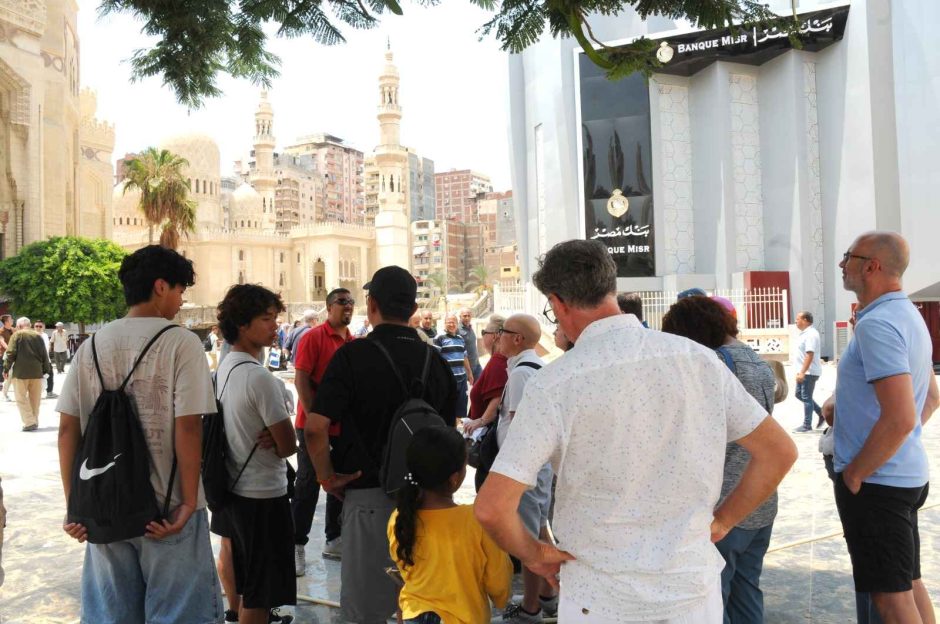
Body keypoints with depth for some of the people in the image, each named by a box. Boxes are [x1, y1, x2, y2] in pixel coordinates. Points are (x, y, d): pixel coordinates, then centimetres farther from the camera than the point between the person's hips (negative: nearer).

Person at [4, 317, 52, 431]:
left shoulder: (17, 335, -1)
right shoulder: (38, 337, 11)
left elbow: (11, 353, -8)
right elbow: (45, 355, 11)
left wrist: (6, 368, -1)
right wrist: (47, 369, 17)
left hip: (21, 372, -4)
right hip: (37, 372, 4)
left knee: (21, 398, 2)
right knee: (35, 399, 12)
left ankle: (30, 422, -7)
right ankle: (35, 422, 16)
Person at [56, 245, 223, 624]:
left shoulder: (92, 346, 4)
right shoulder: (181, 342, -10)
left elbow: (67, 430, 3)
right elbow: (188, 428, -16)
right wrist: (189, 503, -10)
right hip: (167, 510, -5)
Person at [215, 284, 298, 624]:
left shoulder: (224, 368, 5)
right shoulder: (259, 377, -22)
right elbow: (288, 446, -19)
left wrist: (268, 438, -6)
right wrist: (274, 442, 2)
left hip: (235, 488, 9)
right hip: (264, 495, -9)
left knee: (247, 578, 24)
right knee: (261, 590, 4)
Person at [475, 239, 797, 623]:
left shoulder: (554, 383, -17)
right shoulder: (698, 359, -6)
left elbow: (491, 507, -19)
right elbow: (780, 452, 1)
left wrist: (536, 554, -1)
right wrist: (720, 522, 9)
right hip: (695, 590, 3)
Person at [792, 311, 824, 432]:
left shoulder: (810, 334, -18)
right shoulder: (805, 333, 14)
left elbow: (809, 355, -26)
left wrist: (802, 372, -28)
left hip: (809, 372, -10)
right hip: (804, 372, 10)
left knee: (806, 398, -3)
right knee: (799, 395, 15)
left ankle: (807, 425, 5)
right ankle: (821, 412, 23)